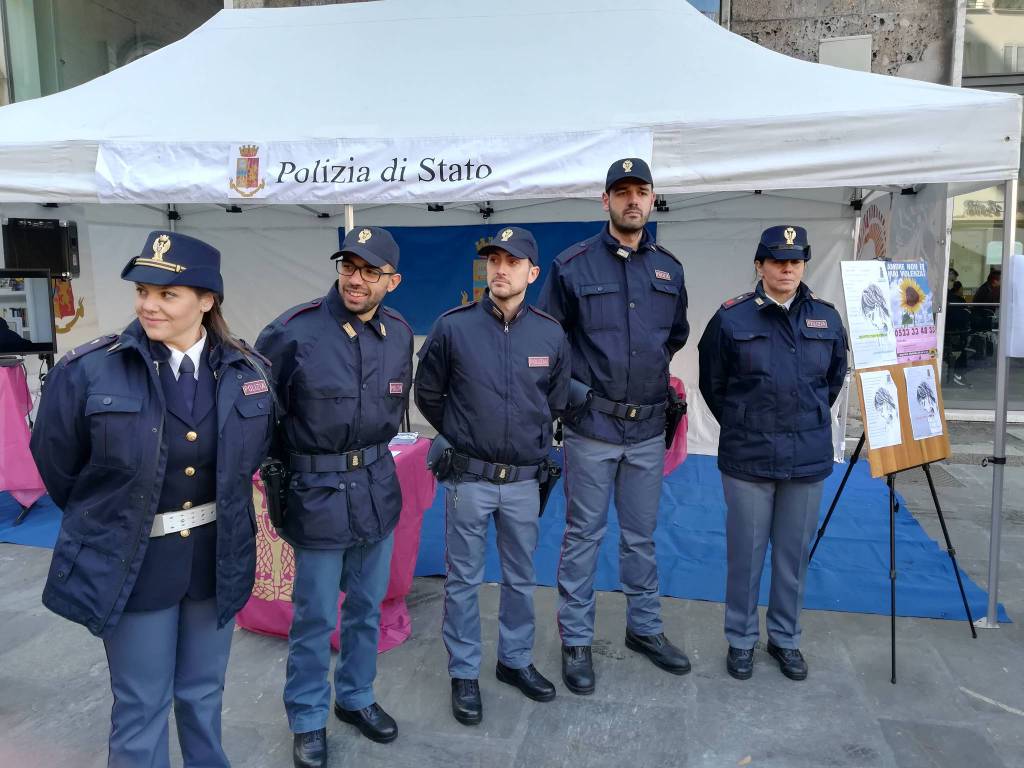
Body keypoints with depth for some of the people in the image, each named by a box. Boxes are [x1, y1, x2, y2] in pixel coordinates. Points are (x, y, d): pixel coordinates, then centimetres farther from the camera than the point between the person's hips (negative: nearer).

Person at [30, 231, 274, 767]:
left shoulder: (247, 372, -6)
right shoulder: (88, 370, -15)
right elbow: (56, 463, 0)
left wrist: (213, 511, 10)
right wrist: (109, 518, 10)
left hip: (216, 558, 3)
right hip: (130, 564, -2)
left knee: (203, 695, 21)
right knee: (140, 709, 12)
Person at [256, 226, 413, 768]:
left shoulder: (400, 333, -1)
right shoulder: (292, 332, -16)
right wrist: (287, 470, -1)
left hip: (378, 490, 5)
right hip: (318, 495, -4)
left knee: (367, 608, 19)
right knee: (315, 618, 9)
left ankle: (355, 698, 41)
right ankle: (308, 720, 32)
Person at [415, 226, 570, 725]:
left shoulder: (551, 334, -2)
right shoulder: (453, 328, -9)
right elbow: (427, 395, 5)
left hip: (523, 480, 3)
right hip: (468, 478, -2)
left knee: (521, 578, 17)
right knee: (463, 581, 9)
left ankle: (515, 660, 37)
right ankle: (464, 674, 26)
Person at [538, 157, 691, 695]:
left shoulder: (669, 269, 8)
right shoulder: (573, 265, -5)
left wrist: (651, 370, 10)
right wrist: (574, 388, -7)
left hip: (648, 429, 4)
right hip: (591, 427, -4)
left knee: (641, 535, 17)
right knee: (583, 535, 7)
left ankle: (645, 628, 34)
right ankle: (576, 640, 22)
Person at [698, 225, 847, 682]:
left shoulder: (826, 318, 3)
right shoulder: (732, 319, -6)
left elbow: (834, 379, 17)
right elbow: (712, 384, 5)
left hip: (809, 459, 3)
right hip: (747, 460, -3)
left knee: (794, 556, 14)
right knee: (746, 555, 8)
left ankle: (786, 638, 33)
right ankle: (741, 640, 26)